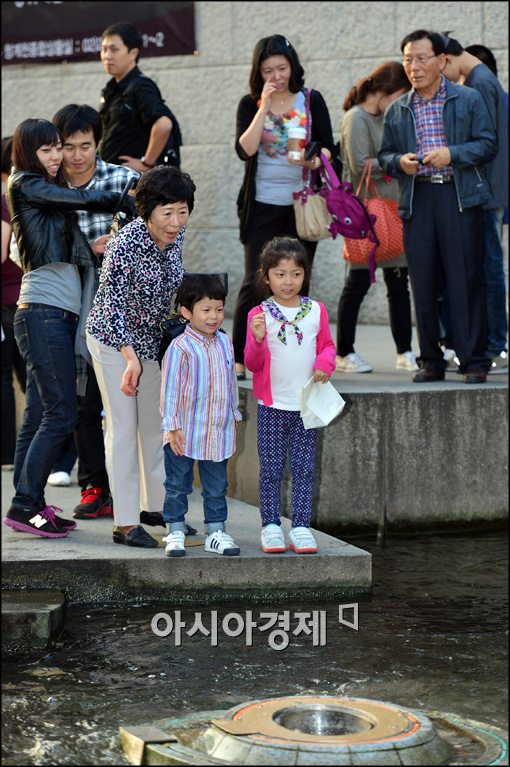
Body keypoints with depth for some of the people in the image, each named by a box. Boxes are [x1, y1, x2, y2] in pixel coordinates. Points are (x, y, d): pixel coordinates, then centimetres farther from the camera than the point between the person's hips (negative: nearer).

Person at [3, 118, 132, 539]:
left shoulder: (47, 191, 21)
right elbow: (83, 199, -9)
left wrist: (92, 248, 5)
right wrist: (128, 199, 3)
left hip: (61, 314, 9)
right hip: (42, 312, -9)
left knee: (40, 414, 7)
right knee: (61, 413, -12)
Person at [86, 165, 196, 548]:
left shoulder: (176, 235, -10)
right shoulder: (125, 245, -31)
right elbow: (112, 305, -31)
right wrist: (131, 359, -40)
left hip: (153, 338, 7)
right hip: (113, 340, -7)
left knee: (157, 421, 15)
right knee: (123, 425, -7)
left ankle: (159, 504, 30)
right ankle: (126, 523, -3)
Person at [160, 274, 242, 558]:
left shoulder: (225, 343, 5)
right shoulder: (180, 348, -14)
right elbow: (170, 388, -13)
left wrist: (234, 417, 18)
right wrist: (173, 427, -14)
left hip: (219, 433, 5)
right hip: (186, 433, -5)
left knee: (217, 486, 12)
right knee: (178, 486, 6)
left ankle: (216, 530, 22)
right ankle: (176, 532, 16)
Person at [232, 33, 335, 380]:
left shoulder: (311, 100, 3)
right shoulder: (250, 104, 1)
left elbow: (328, 147, 2)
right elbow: (244, 150, -12)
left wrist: (313, 162, -19)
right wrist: (264, 107, -15)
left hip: (302, 204, 1)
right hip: (262, 205, -1)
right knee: (255, 282, -6)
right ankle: (238, 359, 0)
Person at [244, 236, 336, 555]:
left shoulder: (316, 311, 3)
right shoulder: (260, 314, -5)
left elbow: (327, 346, 13)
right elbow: (252, 363, -4)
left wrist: (325, 363, -9)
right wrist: (258, 340, -24)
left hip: (306, 405, 2)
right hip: (272, 406, -2)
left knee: (304, 469, 4)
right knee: (271, 469, 3)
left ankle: (301, 526, 10)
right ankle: (271, 526, 12)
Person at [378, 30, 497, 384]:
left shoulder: (469, 99, 5)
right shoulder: (397, 110, 15)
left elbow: (488, 143, 1)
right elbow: (385, 155, 17)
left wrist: (452, 154, -13)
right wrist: (399, 162, -5)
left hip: (459, 198, -3)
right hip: (417, 200, 3)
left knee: (466, 280, -6)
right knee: (423, 284, 3)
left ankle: (474, 361, -1)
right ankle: (431, 362, 11)